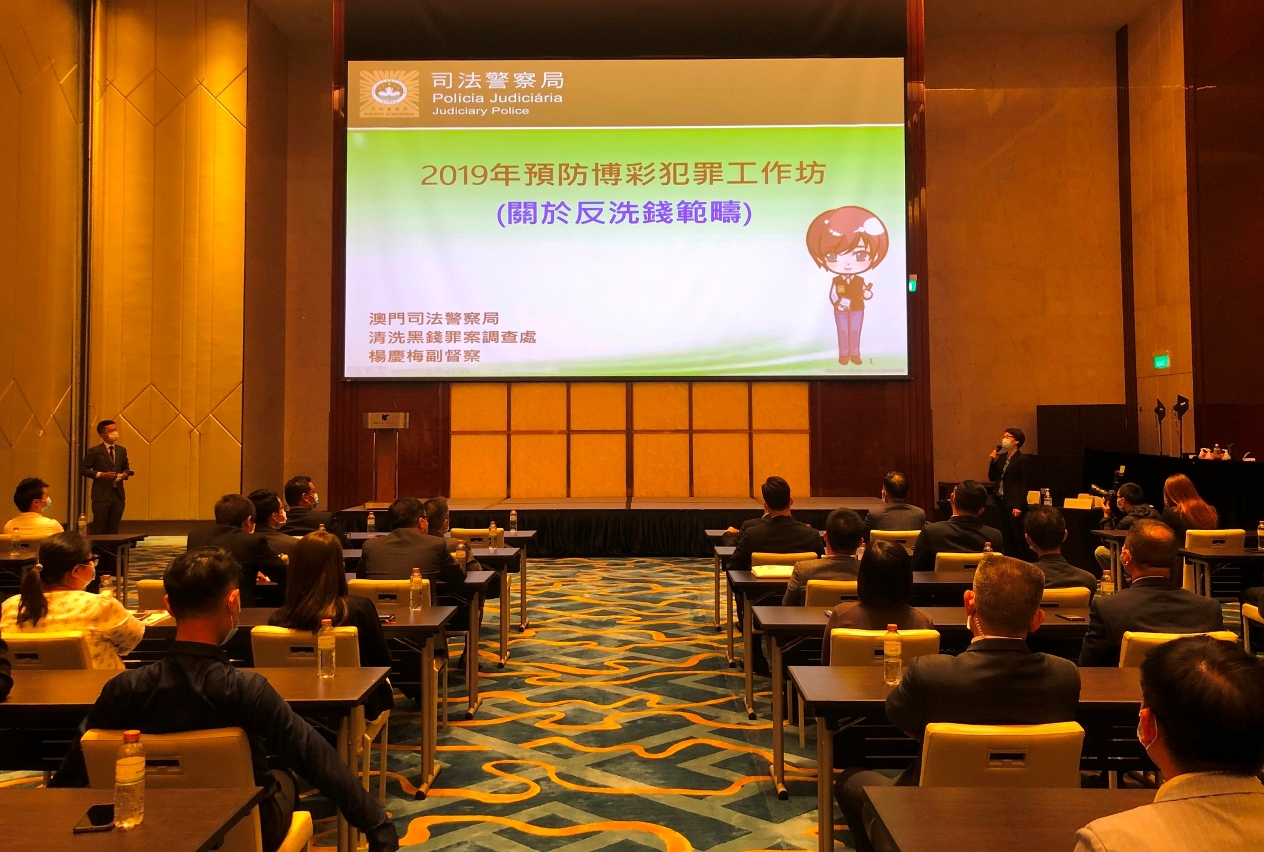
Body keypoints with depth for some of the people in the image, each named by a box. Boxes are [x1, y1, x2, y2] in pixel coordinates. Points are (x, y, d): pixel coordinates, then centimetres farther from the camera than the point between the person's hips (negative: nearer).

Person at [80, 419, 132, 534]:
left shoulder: (122, 450, 11)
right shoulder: (94, 451, -5)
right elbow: (83, 469, -4)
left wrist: (125, 474, -3)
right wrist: (100, 474, -18)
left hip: (118, 495, 5)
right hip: (101, 495, -5)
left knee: (114, 529, 9)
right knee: (99, 529, -1)